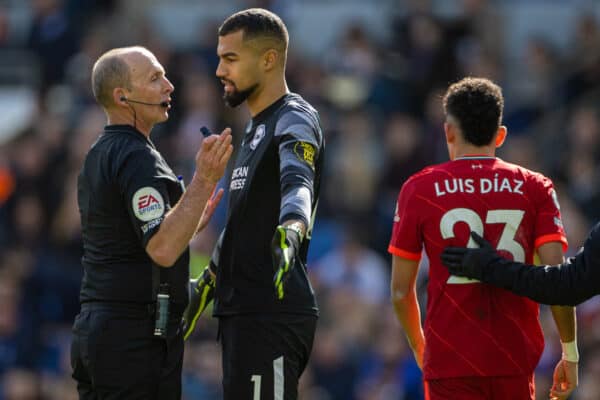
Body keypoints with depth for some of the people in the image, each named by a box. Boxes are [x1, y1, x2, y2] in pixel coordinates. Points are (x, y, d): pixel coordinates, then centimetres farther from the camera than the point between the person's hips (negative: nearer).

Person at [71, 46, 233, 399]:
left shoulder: (98, 156, 18)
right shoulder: (137, 157, -13)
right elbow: (162, 250, -25)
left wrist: (190, 224, 27)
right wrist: (204, 181, -28)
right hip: (138, 337, -10)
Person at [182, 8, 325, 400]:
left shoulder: (295, 120, -10)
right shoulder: (256, 128, 21)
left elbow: (297, 183, -32)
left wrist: (292, 228, -52)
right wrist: (209, 280, 40)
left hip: (271, 314, -10)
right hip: (243, 309, 10)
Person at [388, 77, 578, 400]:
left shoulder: (418, 189, 2)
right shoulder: (534, 188, 4)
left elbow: (400, 291, 3)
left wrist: (420, 348, 19)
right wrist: (570, 353, 3)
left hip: (449, 361, -1)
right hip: (516, 361, 1)